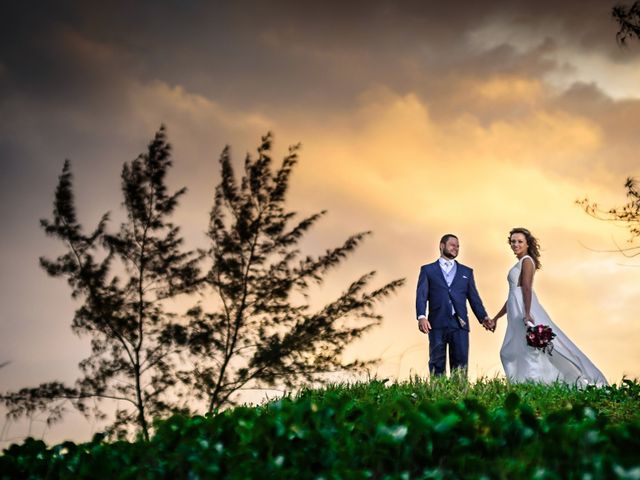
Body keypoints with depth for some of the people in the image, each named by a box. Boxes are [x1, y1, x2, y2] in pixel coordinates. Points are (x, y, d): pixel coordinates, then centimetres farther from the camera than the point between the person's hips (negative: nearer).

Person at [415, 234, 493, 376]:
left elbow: (474, 298, 13)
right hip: (437, 325, -2)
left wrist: (483, 317, -3)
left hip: (459, 325, 2)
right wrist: (421, 316, -16)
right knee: (437, 365, -1)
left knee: (460, 365, -2)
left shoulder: (466, 272, 20)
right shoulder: (427, 270, 12)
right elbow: (421, 295, 1)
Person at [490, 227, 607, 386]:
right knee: (510, 352, 6)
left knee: (529, 349, -14)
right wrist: (496, 317, 26)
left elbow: (527, 288, -19)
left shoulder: (527, 261, -4)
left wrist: (527, 314, -30)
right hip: (517, 314, 10)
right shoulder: (520, 264, 23)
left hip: (523, 311, -10)